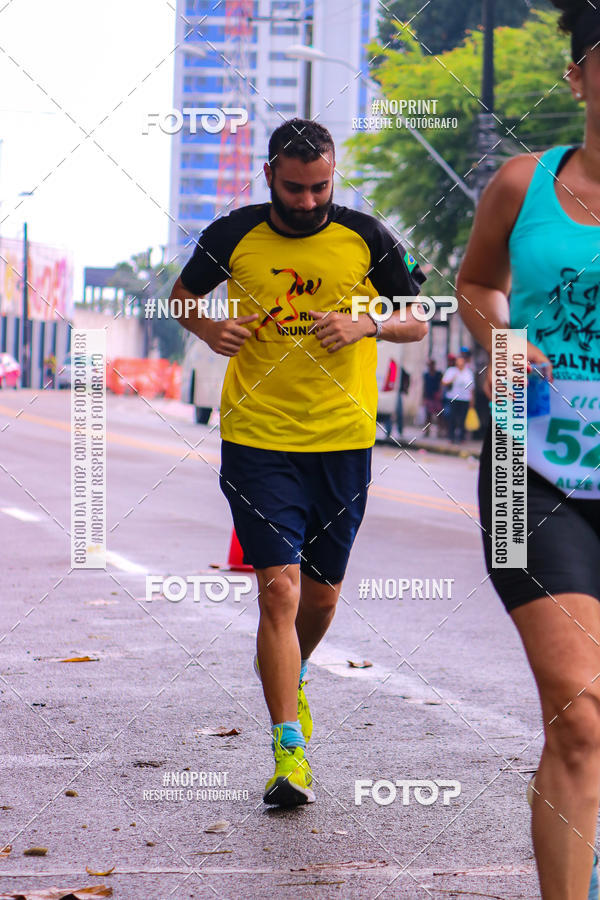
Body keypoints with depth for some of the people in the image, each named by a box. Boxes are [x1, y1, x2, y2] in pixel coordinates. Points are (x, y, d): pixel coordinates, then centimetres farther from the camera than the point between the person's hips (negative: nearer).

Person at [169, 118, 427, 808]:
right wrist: (210, 330, -5)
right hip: (257, 440, -2)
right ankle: (289, 752, -10)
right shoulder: (232, 237, 0)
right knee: (279, 587, -12)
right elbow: (182, 296, 17)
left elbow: (418, 322, 8)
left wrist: (367, 324, -13)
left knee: (322, 594, 13)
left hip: (344, 440, 2)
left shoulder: (366, 238, 0)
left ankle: (287, 674, 46)